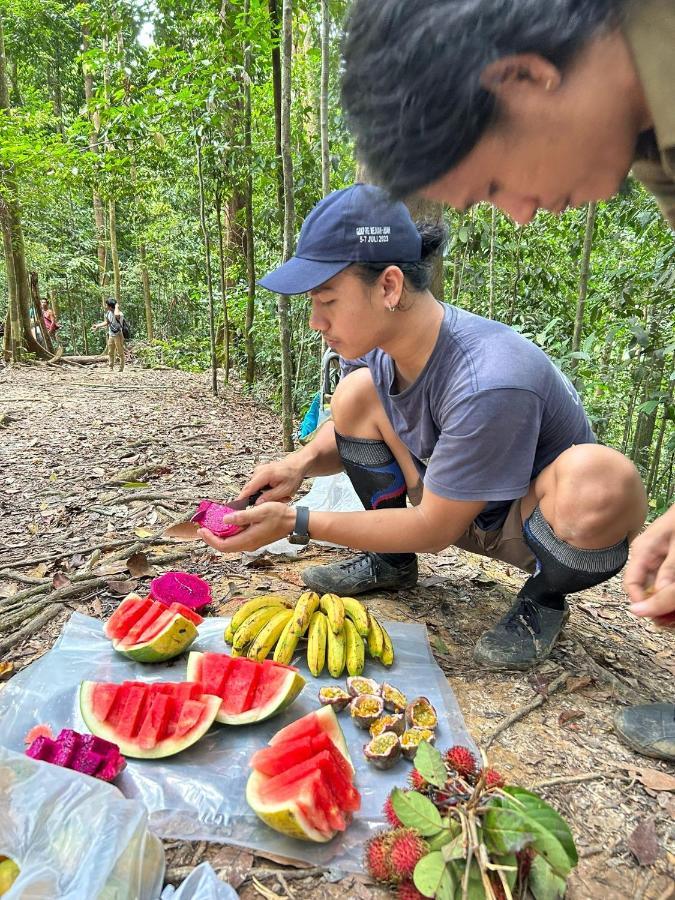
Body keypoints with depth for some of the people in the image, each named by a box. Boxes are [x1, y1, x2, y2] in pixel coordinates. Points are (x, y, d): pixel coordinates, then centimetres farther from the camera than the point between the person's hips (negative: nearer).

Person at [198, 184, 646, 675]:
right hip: (450, 505, 6)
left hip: (532, 524, -5)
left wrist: (293, 521, -25)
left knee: (600, 479, -39)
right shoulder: (378, 340, -15)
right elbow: (349, 432, 5)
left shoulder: (488, 385, -37)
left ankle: (544, 600, -5)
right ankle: (391, 563, 6)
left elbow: (435, 529, -26)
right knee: (357, 392, -11)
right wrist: (304, 461, -19)